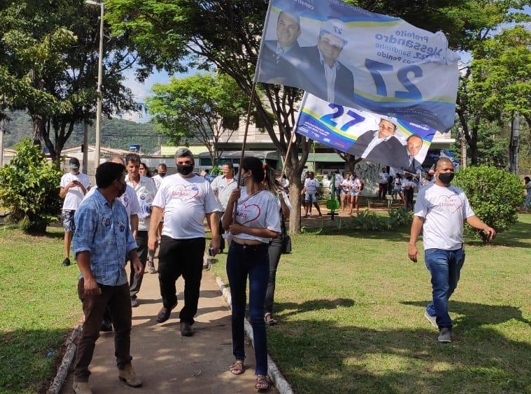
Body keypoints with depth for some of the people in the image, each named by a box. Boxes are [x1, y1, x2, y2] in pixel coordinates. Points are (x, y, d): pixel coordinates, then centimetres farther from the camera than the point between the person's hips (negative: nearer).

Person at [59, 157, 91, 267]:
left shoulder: (85, 177, 3)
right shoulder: (65, 177, 6)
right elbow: (61, 195, 5)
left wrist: (81, 186, -15)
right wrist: (68, 186, -11)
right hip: (68, 208, 0)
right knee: (68, 232, -1)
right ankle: (67, 257, 1)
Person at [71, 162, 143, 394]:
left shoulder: (120, 207, 10)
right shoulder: (89, 208, -15)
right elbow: (81, 246, -19)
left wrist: (135, 259, 0)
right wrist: (88, 277, -26)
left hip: (119, 280, 8)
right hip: (97, 281, -8)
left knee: (124, 326, 18)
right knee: (91, 331, 3)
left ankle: (125, 367, 35)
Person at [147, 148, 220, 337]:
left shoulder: (204, 184, 6)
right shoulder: (168, 182, 6)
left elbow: (212, 213, 5)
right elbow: (157, 209, 4)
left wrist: (215, 237, -2)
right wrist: (152, 234, -3)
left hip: (195, 239, 0)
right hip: (170, 238, 0)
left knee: (192, 281, 6)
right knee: (165, 276, 5)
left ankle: (186, 319, 19)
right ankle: (168, 303, 36)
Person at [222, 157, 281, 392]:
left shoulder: (268, 198, -11)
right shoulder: (239, 195, 3)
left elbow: (274, 232, -15)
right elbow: (226, 225, 2)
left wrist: (244, 229, -15)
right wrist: (231, 202, -12)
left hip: (258, 257, -5)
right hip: (236, 254, 5)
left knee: (256, 314, -7)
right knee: (238, 309, 15)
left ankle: (261, 372, -2)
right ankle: (238, 357, 31)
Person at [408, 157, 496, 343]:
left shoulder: (459, 193, 15)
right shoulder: (427, 192, -3)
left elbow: (469, 216, 10)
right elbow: (418, 218, -7)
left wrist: (485, 227, -9)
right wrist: (412, 244, -15)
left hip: (457, 249, 7)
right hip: (436, 249, -7)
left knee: (450, 286, 19)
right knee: (441, 288, -11)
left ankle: (432, 311, 39)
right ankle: (444, 327, -7)